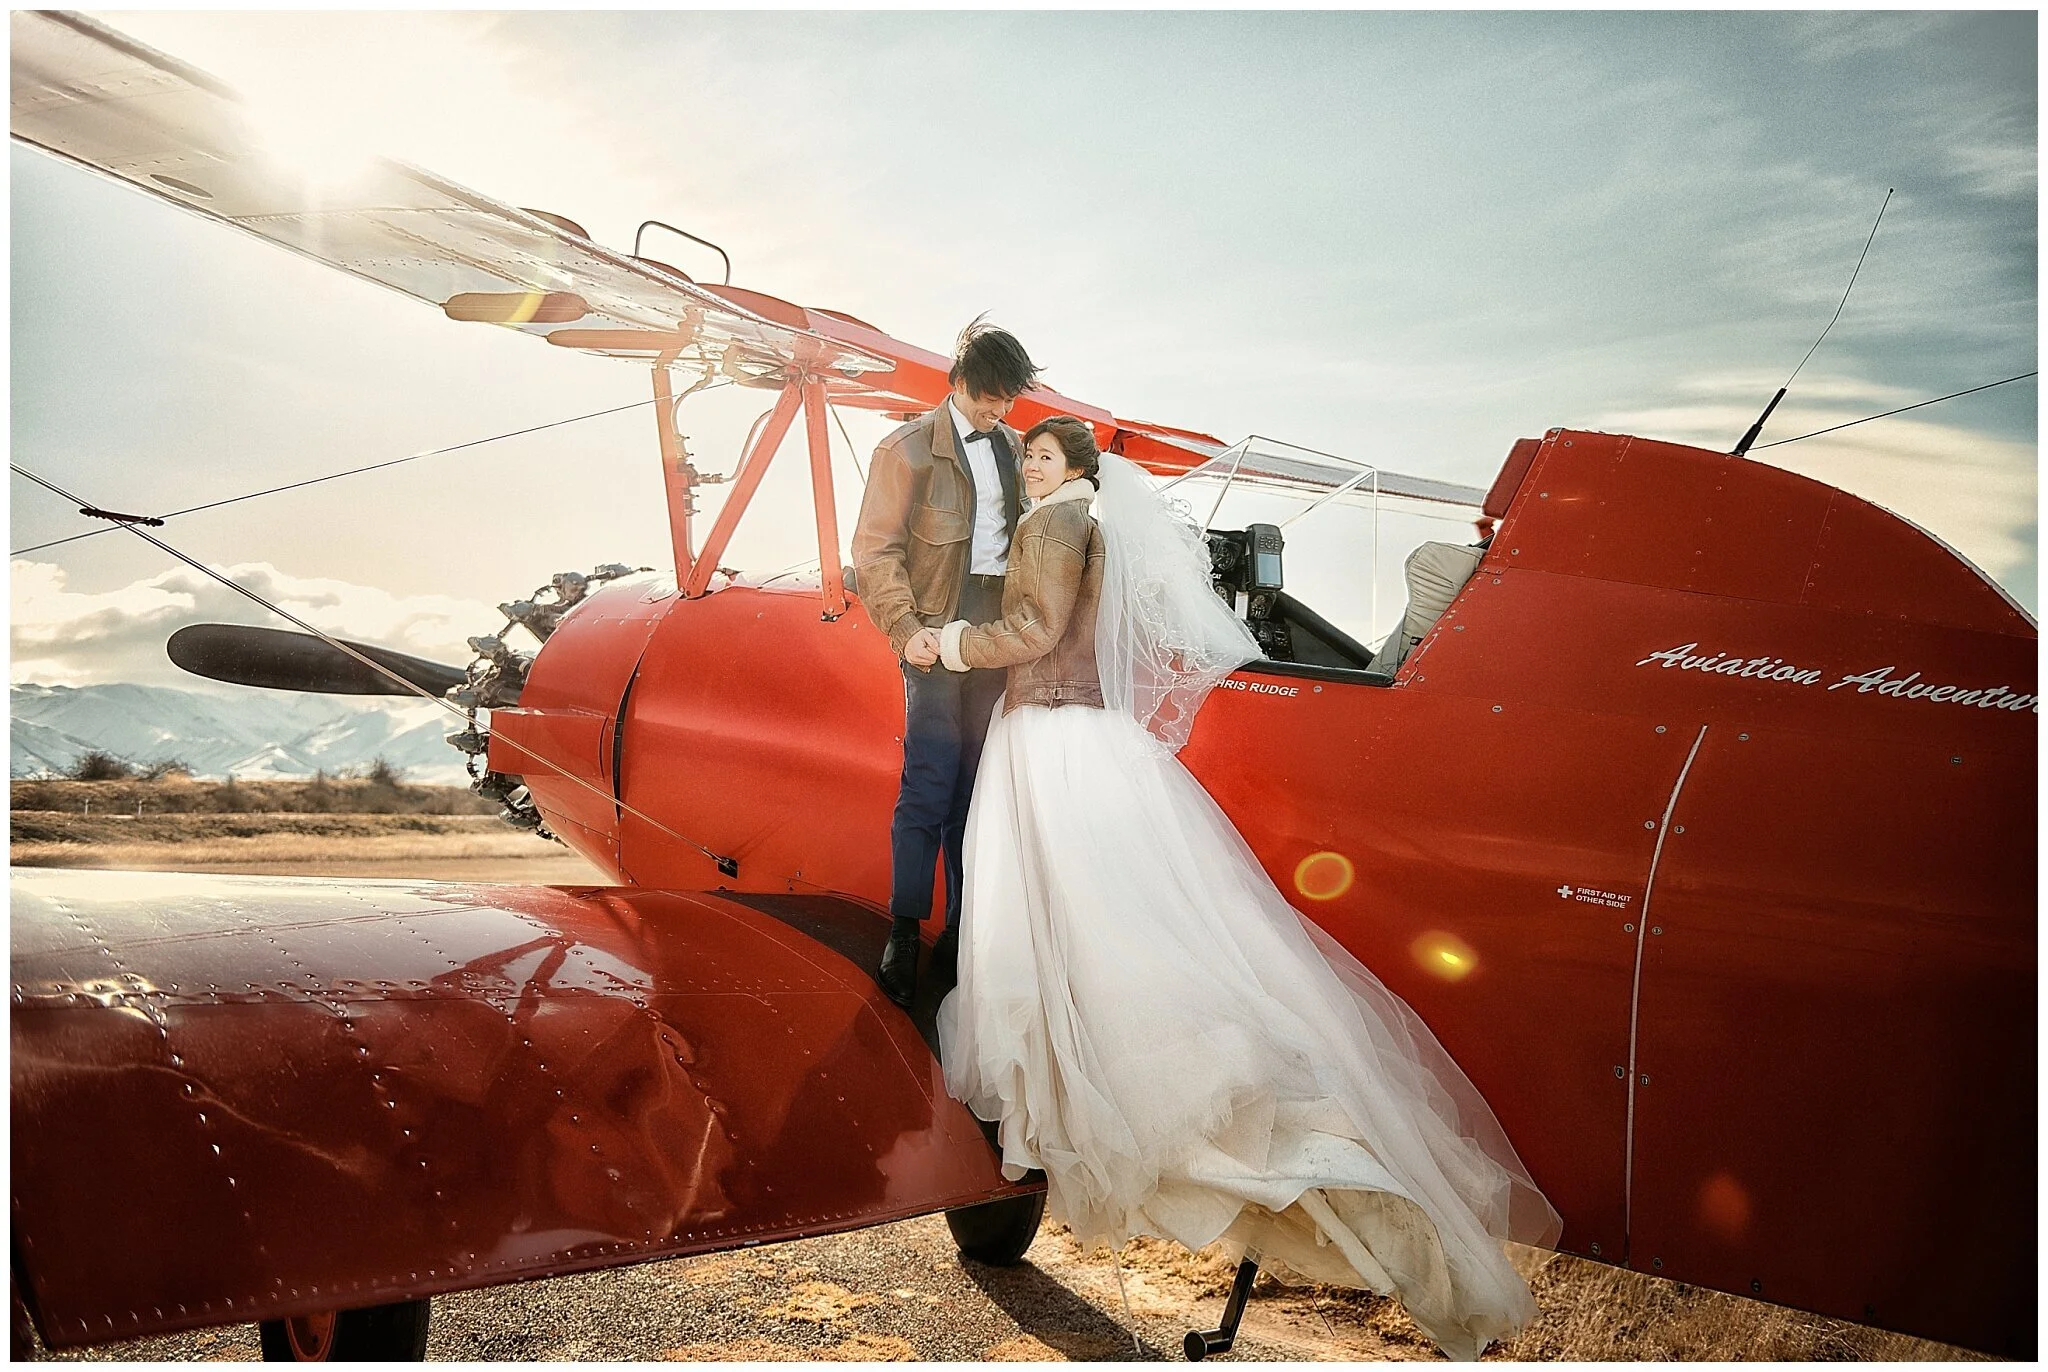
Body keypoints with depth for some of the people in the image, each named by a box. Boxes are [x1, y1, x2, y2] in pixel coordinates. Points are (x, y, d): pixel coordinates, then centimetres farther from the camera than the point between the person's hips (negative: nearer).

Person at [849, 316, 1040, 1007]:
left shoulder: (1011, 445, 13)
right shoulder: (909, 449, -4)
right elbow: (875, 549, -7)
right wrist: (906, 628, -19)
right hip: (940, 629, -5)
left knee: (976, 781, 10)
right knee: (928, 783, -5)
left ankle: (963, 924, 19)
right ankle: (904, 934, 5)